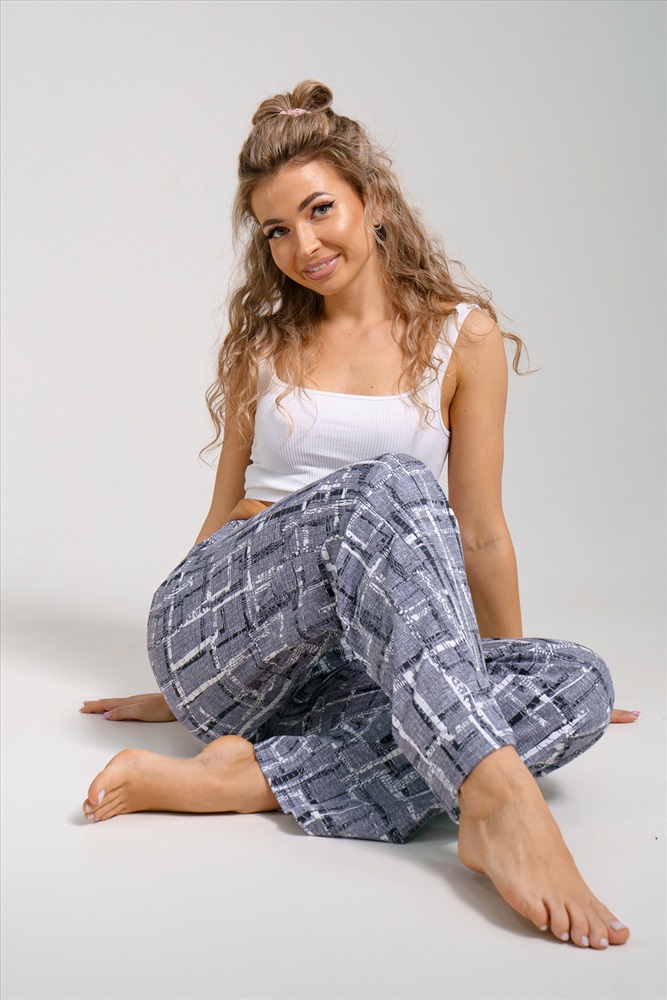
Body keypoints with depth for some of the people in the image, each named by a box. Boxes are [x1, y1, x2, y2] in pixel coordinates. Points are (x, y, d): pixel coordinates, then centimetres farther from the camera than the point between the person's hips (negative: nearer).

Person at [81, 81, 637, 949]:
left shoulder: (461, 335, 6)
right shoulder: (263, 341, 13)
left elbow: (479, 534, 9)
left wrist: (511, 688, 14)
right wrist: (179, 684, 26)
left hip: (341, 663, 1)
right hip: (215, 631, 0)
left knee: (581, 683, -25)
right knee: (387, 485, -30)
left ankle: (246, 778, -32)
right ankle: (498, 799, -45)